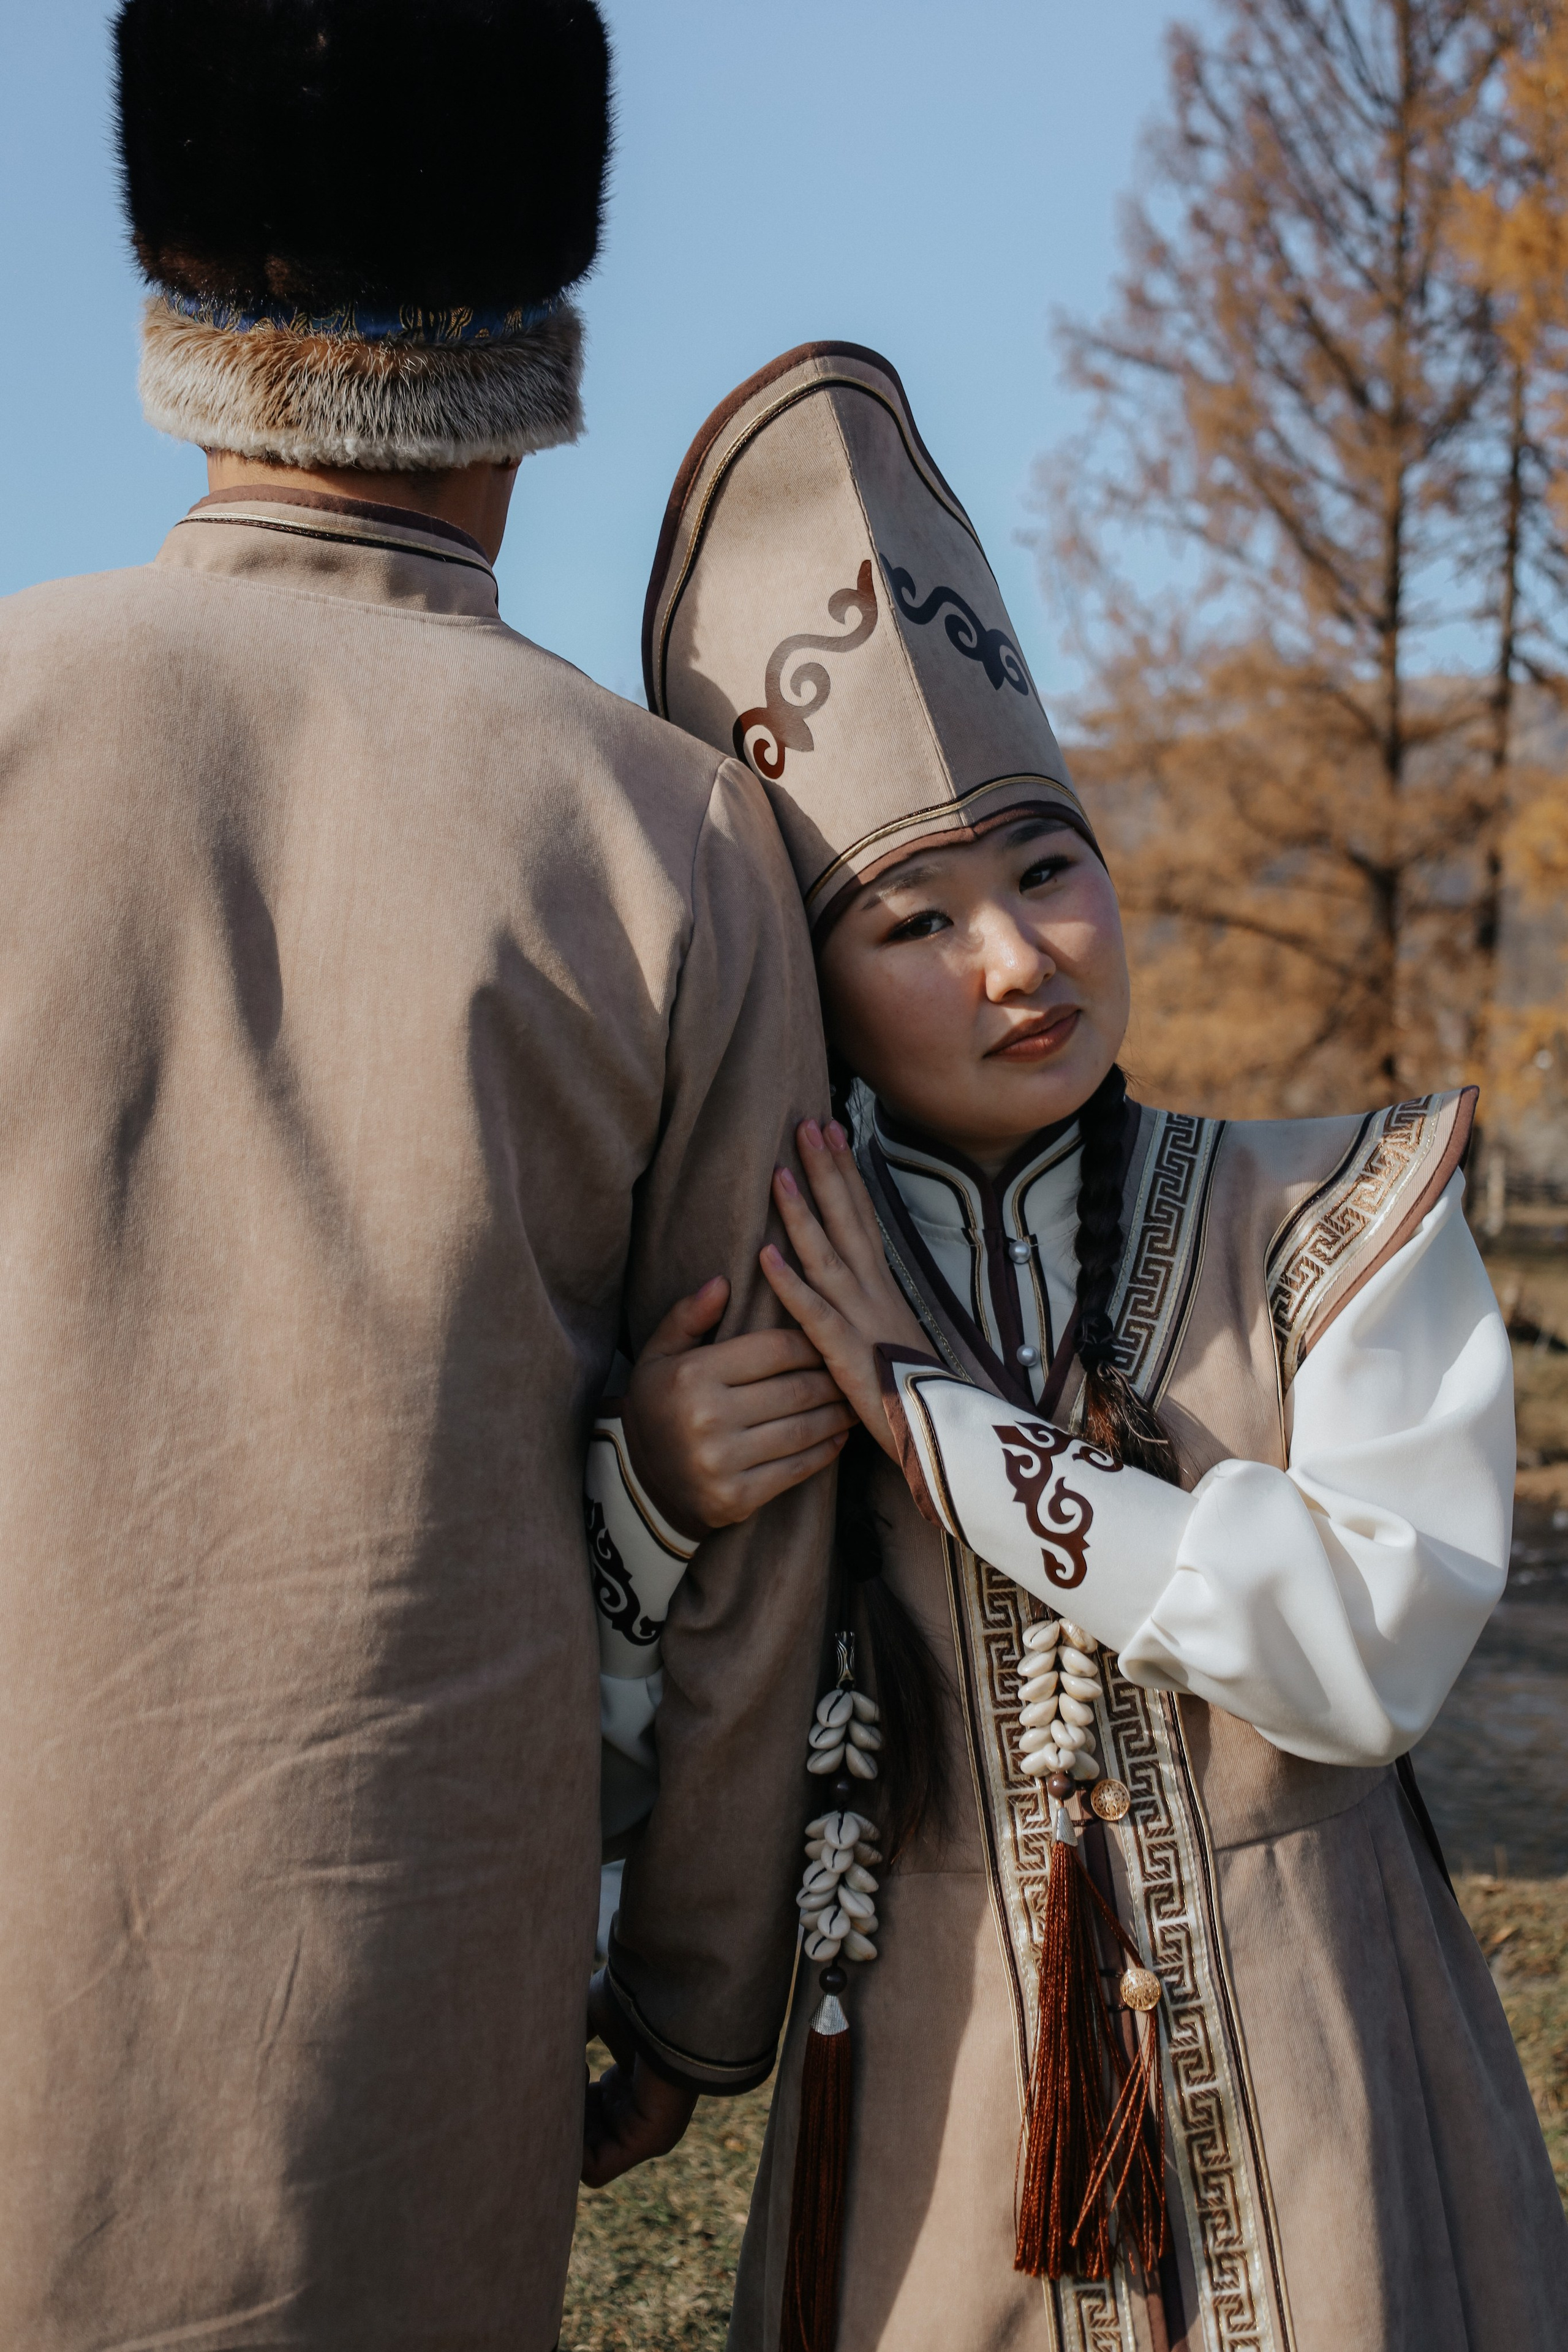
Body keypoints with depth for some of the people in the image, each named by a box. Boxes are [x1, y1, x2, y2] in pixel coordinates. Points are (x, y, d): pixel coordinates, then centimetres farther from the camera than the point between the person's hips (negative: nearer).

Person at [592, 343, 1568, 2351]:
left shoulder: (1344, 1224, -5)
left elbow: (1374, 1647, -18)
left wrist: (935, 1413, -19)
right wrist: (647, 1501, -22)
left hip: (1307, 2131, 0)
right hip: (939, 2123, 1)